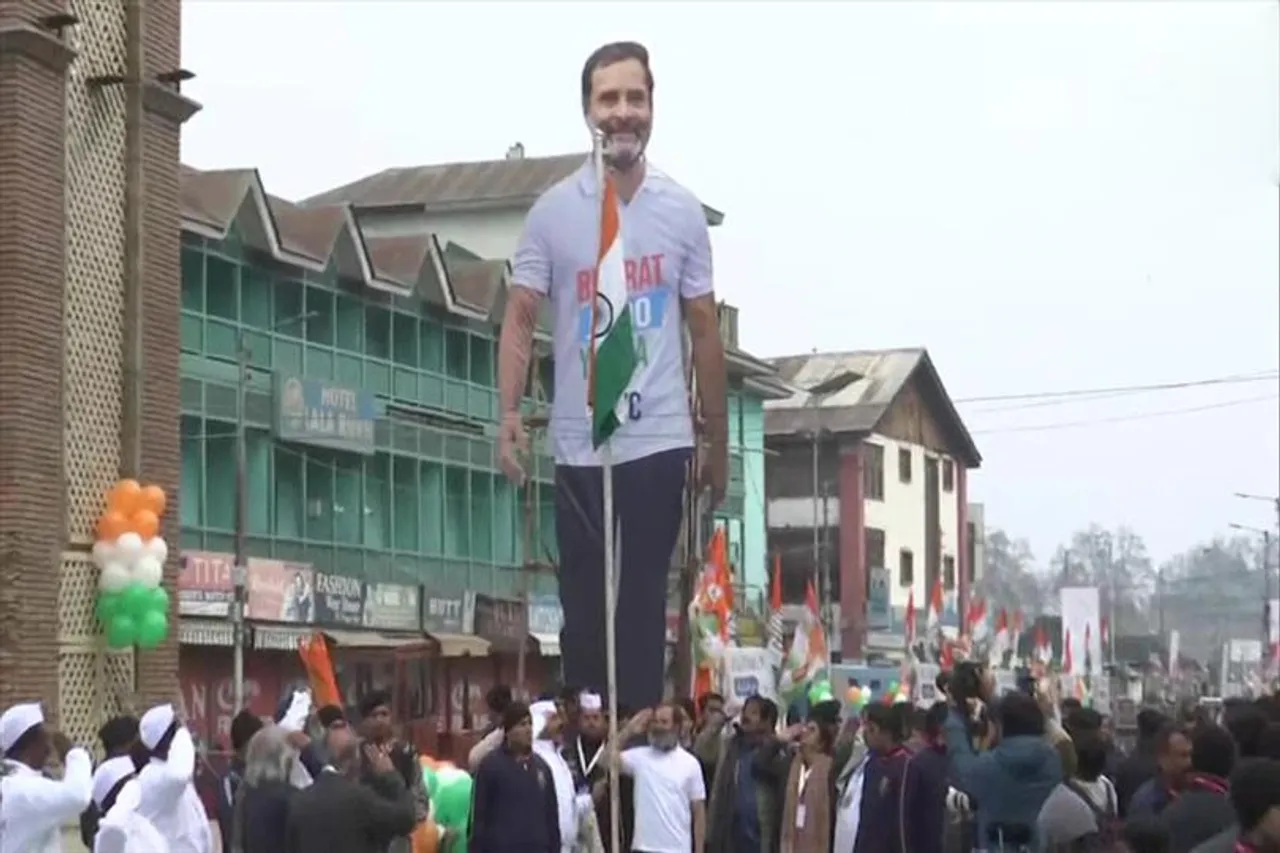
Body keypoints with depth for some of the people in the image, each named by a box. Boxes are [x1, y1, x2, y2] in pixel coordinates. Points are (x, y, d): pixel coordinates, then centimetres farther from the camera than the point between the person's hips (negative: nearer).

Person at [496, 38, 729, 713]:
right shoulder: (553, 212, 0)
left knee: (644, 601, 4)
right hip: (578, 444, 0)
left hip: (659, 441, 0)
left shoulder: (683, 213, 4)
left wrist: (717, 443, 10)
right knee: (584, 604, 5)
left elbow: (704, 331, 9)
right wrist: (509, 413, -15)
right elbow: (520, 318, 0)